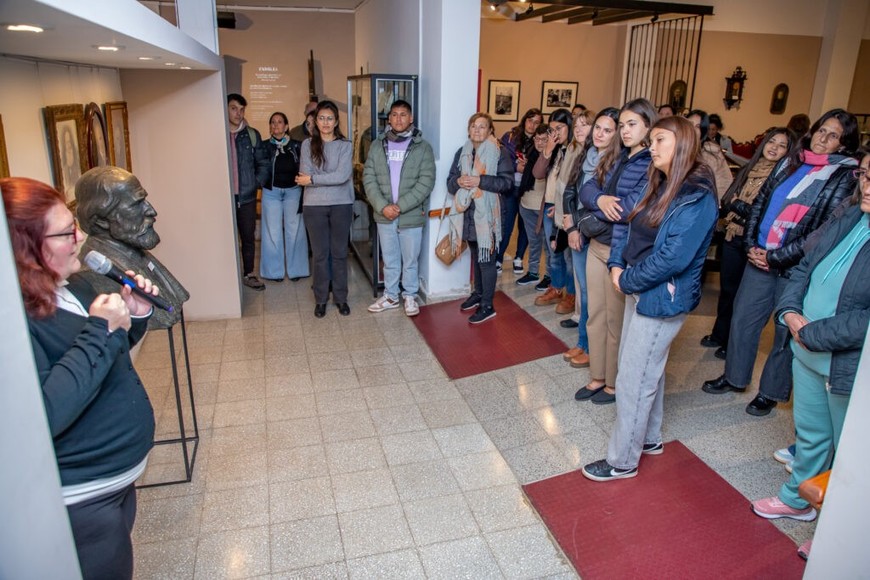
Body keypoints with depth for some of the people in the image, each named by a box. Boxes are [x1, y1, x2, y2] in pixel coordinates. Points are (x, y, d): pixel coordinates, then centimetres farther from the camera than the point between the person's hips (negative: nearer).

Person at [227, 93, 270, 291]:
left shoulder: (252, 135, 6)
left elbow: (263, 163, 11)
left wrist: (257, 183, 0)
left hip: (247, 196, 2)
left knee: (248, 237, 10)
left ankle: (249, 274, 24)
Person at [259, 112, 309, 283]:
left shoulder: (296, 146, 0)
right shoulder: (265, 146, 2)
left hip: (293, 191, 0)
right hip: (271, 192, 1)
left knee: (294, 230, 4)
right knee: (272, 232, 5)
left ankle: (295, 269, 16)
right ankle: (275, 271, 16)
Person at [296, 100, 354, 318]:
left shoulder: (345, 145, -1)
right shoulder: (307, 145, 3)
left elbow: (342, 176, -15)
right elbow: (304, 176, -8)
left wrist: (313, 179, -12)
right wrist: (330, 179, -13)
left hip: (341, 205, 0)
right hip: (314, 206, 1)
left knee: (339, 253, 9)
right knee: (320, 255, 8)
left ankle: (341, 298, 22)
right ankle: (321, 299, 21)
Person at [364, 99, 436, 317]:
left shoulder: (423, 147, -3)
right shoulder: (378, 146, 4)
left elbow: (426, 182, -10)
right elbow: (369, 178, 0)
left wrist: (400, 206, -17)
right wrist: (382, 206, -14)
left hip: (411, 216, -2)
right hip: (384, 215, 2)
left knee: (410, 261, 10)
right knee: (389, 260, 15)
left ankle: (410, 296, 28)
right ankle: (390, 296, 31)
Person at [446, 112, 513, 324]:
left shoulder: (499, 152, -5)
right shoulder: (462, 152, 10)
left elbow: (507, 181, -13)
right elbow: (450, 181, 9)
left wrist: (480, 181, -22)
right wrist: (459, 181, -15)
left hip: (487, 213, -5)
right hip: (467, 212, 5)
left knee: (486, 258, -3)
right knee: (476, 256, 18)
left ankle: (487, 306, 5)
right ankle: (478, 293, 35)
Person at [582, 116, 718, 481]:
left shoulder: (697, 198, -18)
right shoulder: (662, 186, 9)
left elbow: (672, 258, -25)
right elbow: (631, 229, 13)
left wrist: (627, 281, -15)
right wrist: (617, 265, -4)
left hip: (661, 299, -9)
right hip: (641, 291, 9)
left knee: (633, 381, 1)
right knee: (647, 371, 21)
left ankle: (622, 461, 17)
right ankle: (649, 438, 40)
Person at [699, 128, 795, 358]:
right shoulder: (748, 169, 8)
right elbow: (726, 200, 12)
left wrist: (740, 206, -14)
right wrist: (734, 206, -8)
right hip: (732, 237, 5)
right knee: (727, 288, 15)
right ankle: (719, 334, 32)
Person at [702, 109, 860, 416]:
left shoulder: (845, 177, -6)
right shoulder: (788, 162, 9)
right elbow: (759, 203, 11)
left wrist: (775, 257, -14)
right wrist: (751, 245, -1)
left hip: (796, 267, -5)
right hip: (759, 258, 5)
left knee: (786, 332, 7)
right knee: (742, 319, 12)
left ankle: (771, 392, 24)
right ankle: (734, 376, 30)